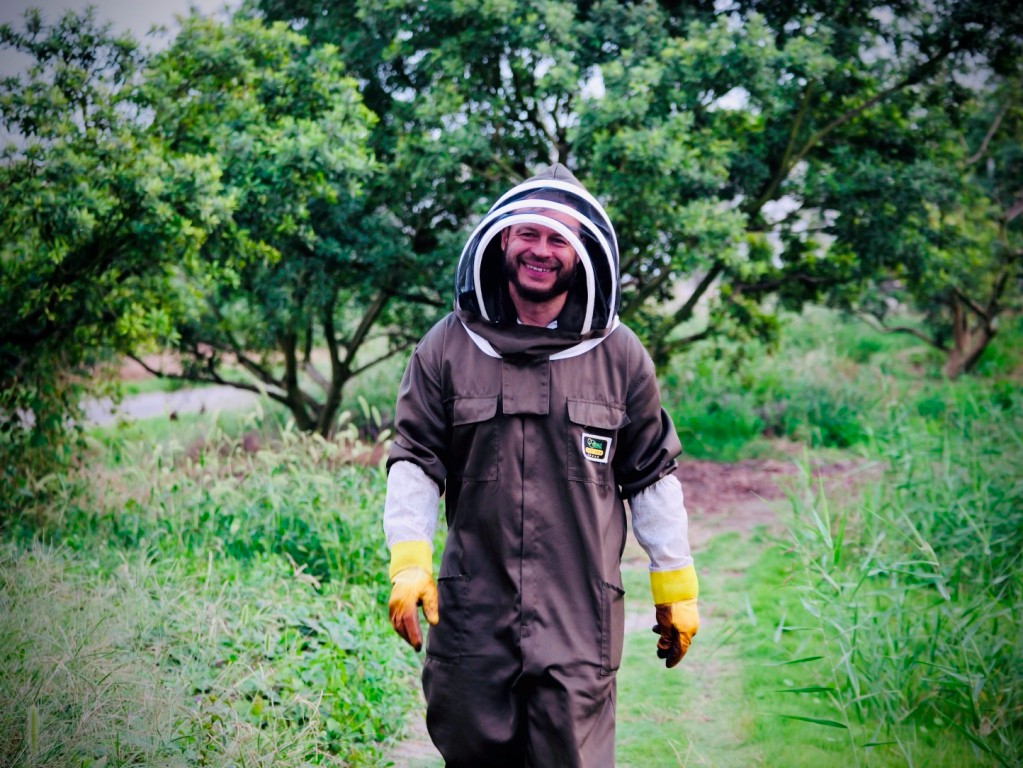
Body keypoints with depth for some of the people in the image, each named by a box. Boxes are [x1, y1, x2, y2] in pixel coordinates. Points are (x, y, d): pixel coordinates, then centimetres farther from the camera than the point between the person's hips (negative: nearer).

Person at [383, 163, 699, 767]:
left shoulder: (620, 356, 5)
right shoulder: (449, 347, 4)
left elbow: (652, 477, 10)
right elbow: (415, 462, 6)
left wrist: (676, 588, 10)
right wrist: (408, 563, -6)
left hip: (580, 621, -1)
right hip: (471, 613, 1)